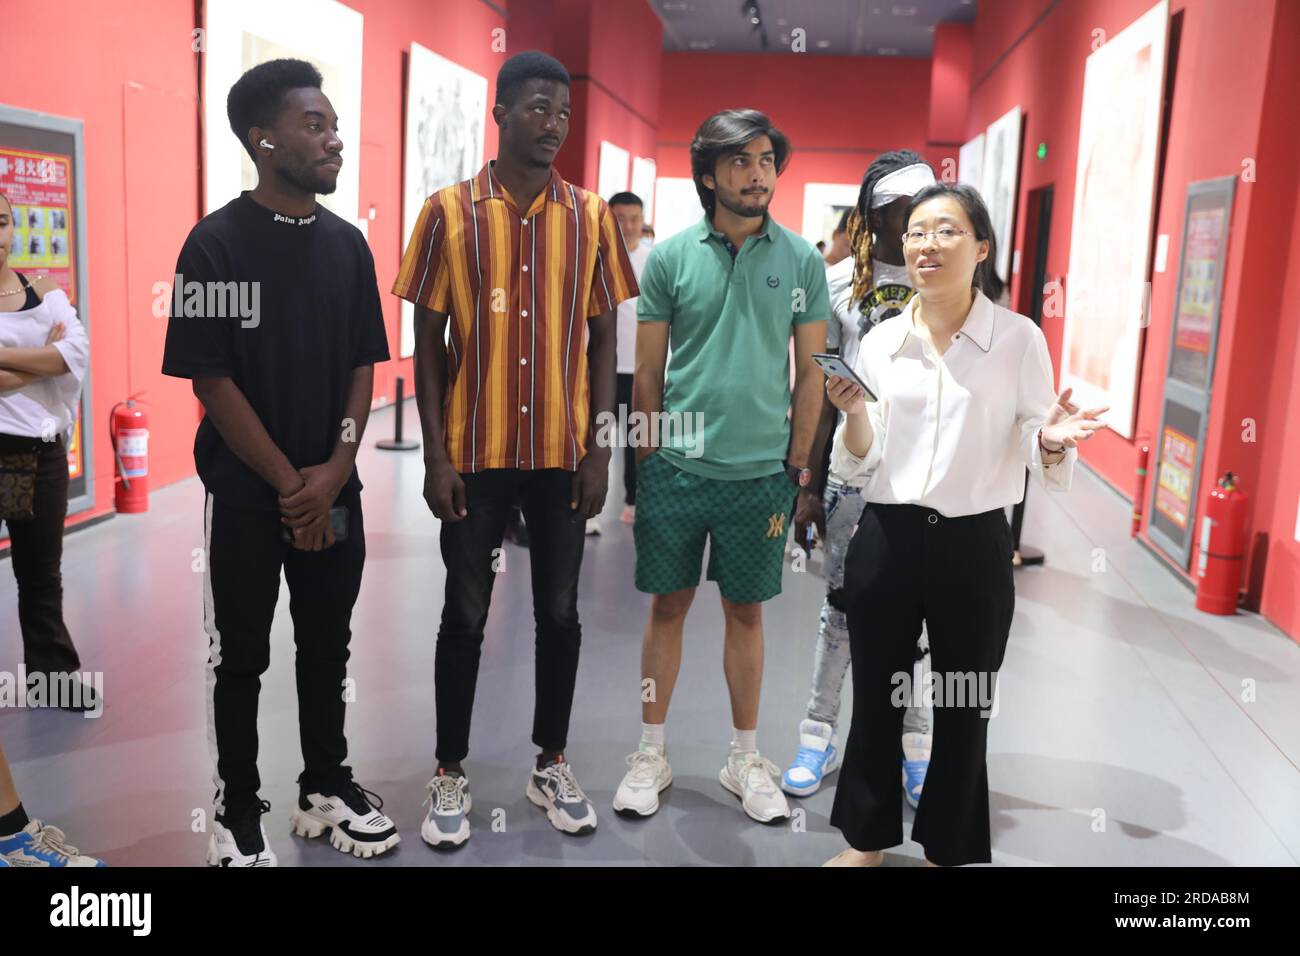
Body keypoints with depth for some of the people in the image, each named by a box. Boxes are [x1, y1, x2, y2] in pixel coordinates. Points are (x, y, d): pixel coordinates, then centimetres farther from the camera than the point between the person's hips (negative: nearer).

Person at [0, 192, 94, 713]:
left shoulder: (44, 291, 6)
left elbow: (78, 353, -9)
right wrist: (42, 365, -15)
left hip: (43, 450, 3)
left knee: (42, 571, 15)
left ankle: (53, 672, 27)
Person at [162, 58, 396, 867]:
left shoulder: (348, 243, 5)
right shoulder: (216, 243, -9)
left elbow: (364, 364, 5)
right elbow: (210, 379, -11)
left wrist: (335, 470, -7)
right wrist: (288, 482, -12)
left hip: (335, 491, 4)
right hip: (246, 494, -4)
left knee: (327, 646, 14)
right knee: (242, 657, 8)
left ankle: (327, 786, 30)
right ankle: (239, 811, 23)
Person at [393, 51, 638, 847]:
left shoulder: (592, 216, 3)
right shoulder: (449, 211, -2)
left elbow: (603, 340, 5)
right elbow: (427, 341, -1)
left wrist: (599, 448, -1)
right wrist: (435, 455, -7)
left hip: (564, 452, 2)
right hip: (475, 452, -1)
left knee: (560, 612, 10)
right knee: (466, 614, 7)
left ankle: (552, 764, 27)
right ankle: (451, 775, 22)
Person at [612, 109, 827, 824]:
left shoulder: (801, 260, 1)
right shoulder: (670, 257, -1)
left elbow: (811, 372, 5)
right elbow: (647, 372, 4)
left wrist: (796, 468, 3)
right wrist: (648, 466, 3)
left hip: (761, 474, 1)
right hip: (675, 470, 0)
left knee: (746, 612, 12)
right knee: (668, 606, 10)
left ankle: (745, 758, 27)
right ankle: (651, 754, 25)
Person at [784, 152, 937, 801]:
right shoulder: (841, 282, 1)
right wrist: (809, 486, 0)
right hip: (853, 472, 0)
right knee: (842, 606, 10)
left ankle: (917, 747, 24)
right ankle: (820, 735, 25)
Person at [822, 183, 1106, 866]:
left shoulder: (1019, 339, -5)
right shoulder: (879, 342, 3)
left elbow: (1036, 455, -3)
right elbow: (859, 464, 4)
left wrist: (1052, 442, -25)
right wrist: (852, 412, -15)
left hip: (975, 548, -2)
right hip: (885, 541, 3)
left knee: (963, 710, 11)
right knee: (875, 699, 14)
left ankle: (947, 849, 33)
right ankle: (866, 840, 35)